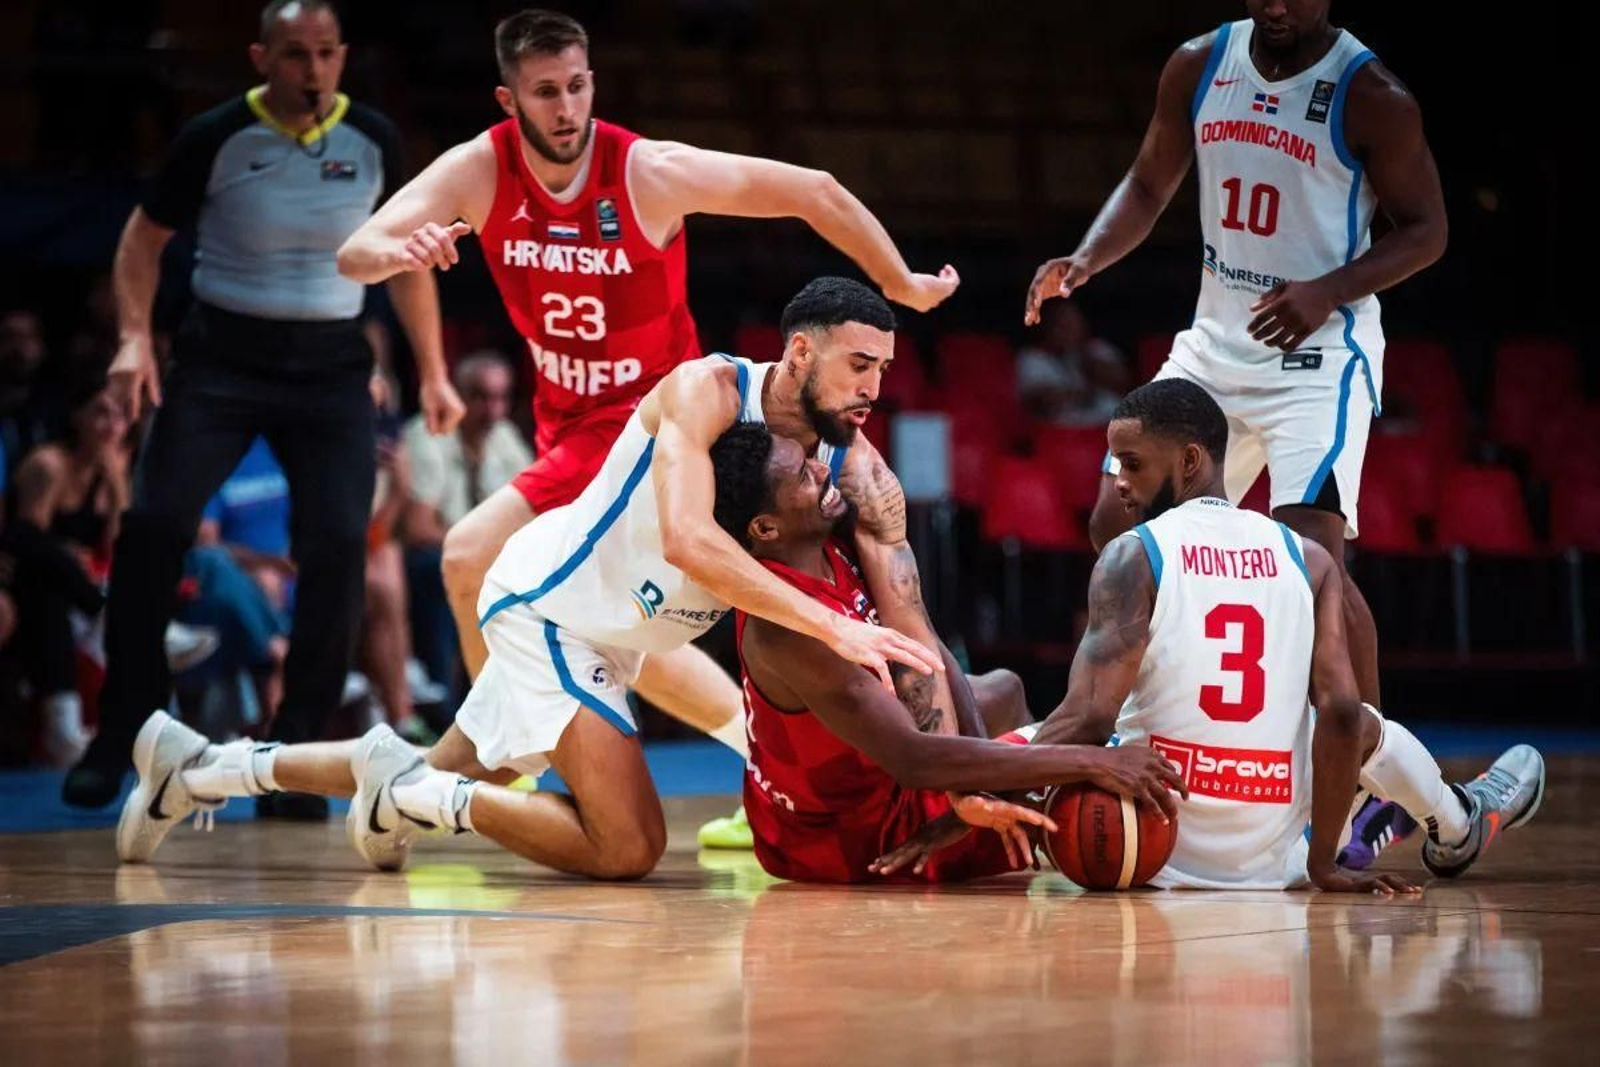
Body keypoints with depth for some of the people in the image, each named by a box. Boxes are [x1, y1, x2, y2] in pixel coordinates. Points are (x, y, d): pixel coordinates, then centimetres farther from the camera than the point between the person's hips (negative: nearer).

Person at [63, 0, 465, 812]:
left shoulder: (373, 142, -1)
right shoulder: (216, 138, -7)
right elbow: (144, 238, 4)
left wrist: (433, 371, 7)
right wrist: (135, 335, -11)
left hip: (329, 365, 1)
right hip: (220, 356, -1)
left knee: (338, 546, -14)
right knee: (154, 524, -15)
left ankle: (294, 753, -2)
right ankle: (119, 736, 0)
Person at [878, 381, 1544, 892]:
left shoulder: (1133, 556, -9)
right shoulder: (1309, 560, 2)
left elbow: (1091, 717, -19)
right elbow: (1339, 711, -5)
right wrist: (1323, 863, 3)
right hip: (1273, 860, 3)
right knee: (1363, 726, 37)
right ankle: (1462, 828, 63)